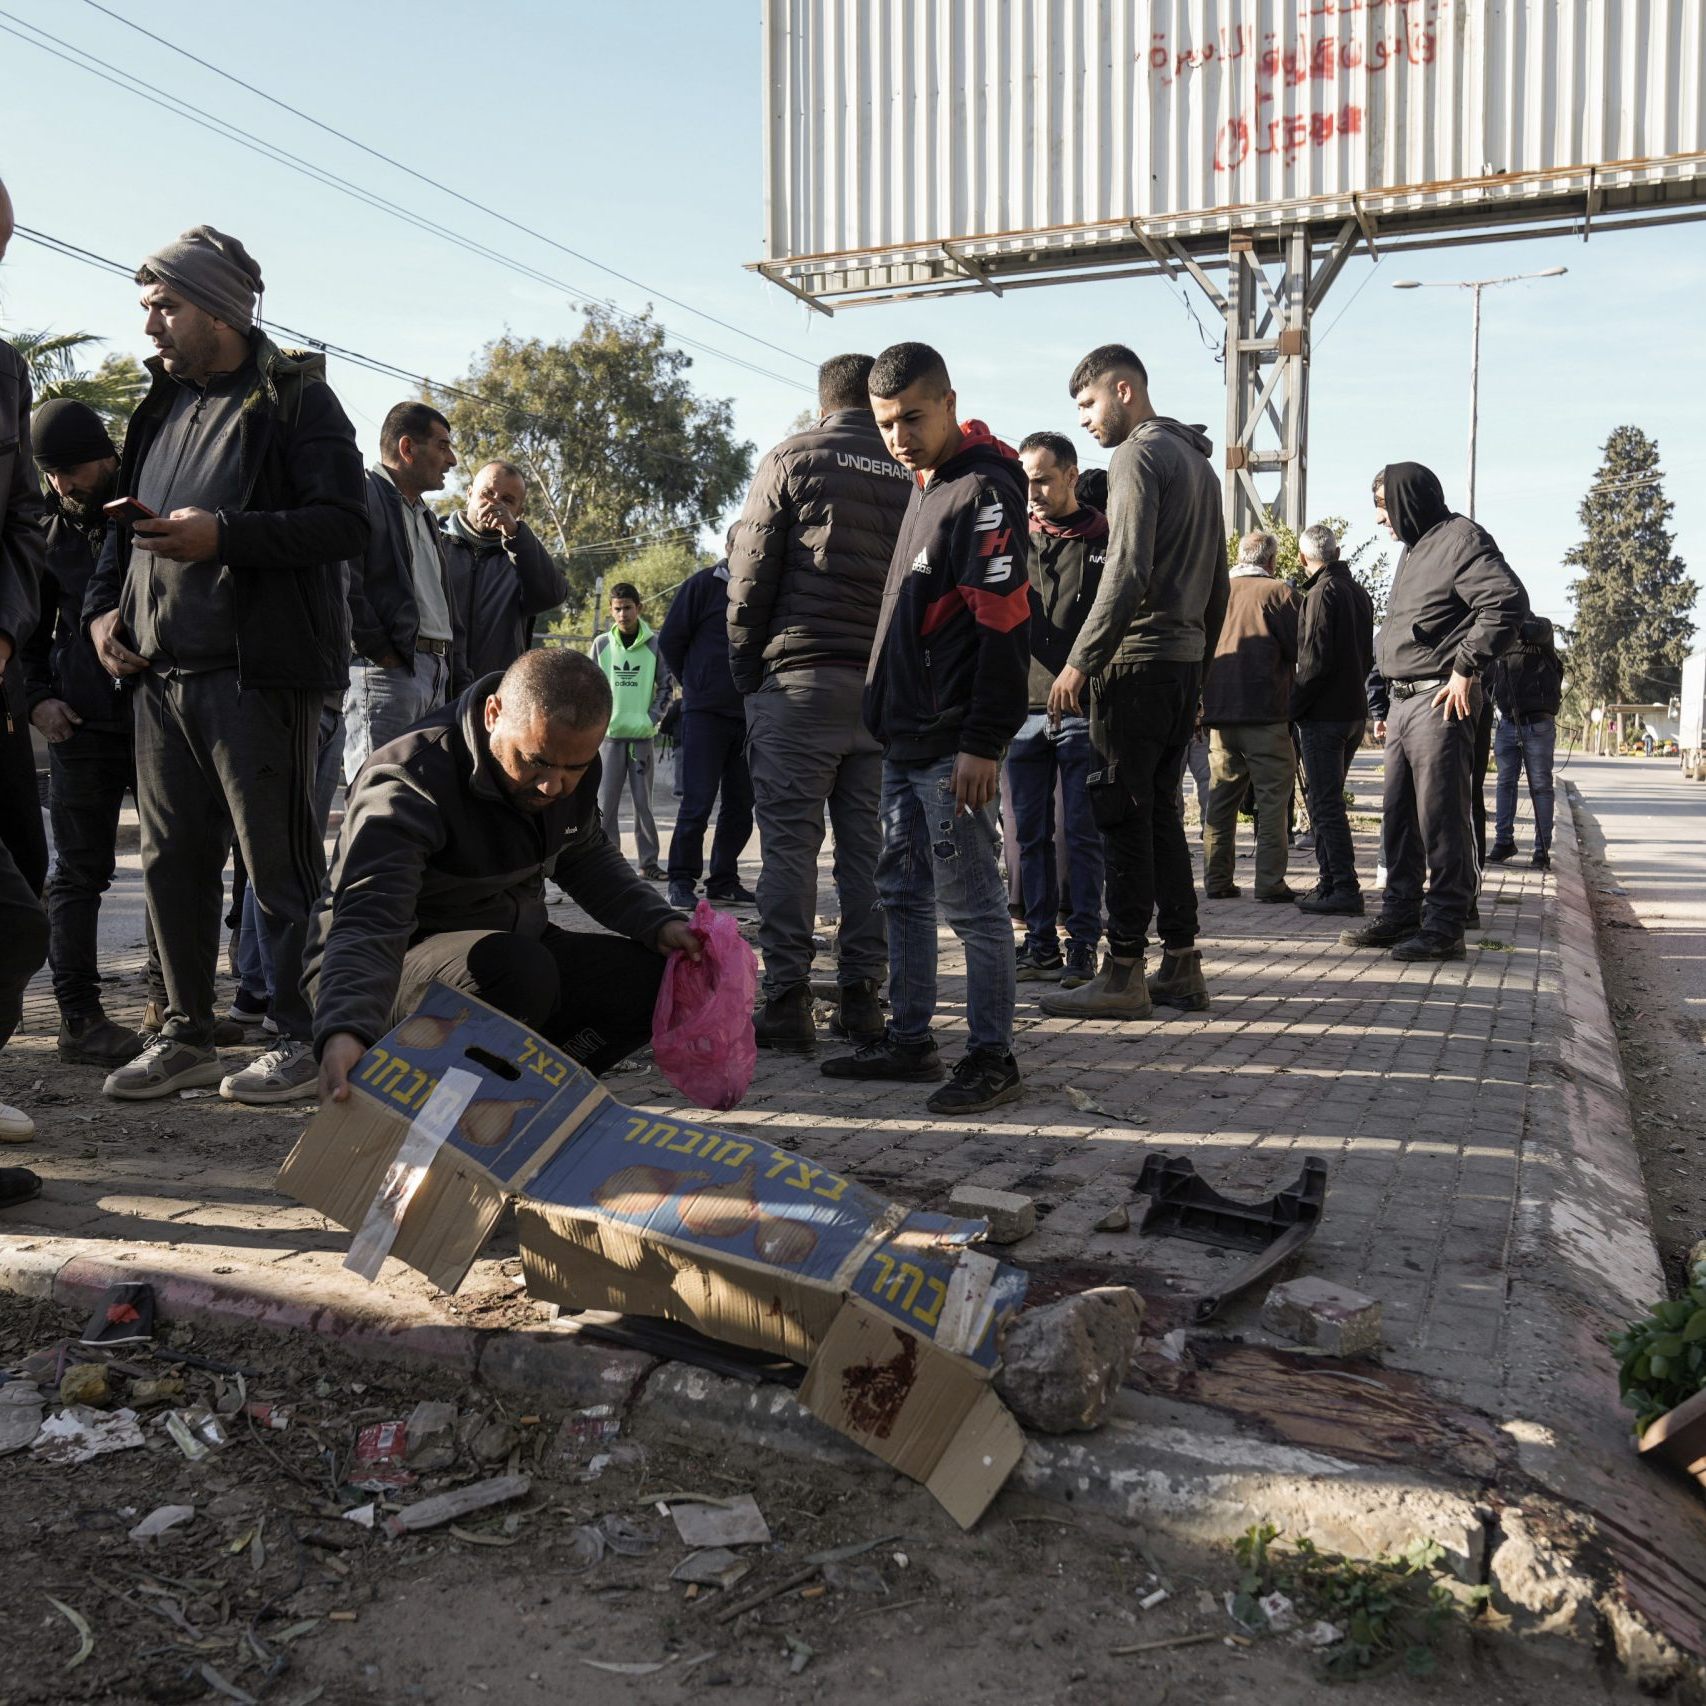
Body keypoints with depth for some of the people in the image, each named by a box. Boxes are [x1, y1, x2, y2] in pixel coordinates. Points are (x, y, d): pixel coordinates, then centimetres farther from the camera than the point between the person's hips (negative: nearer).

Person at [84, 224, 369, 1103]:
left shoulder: (295, 398, -2)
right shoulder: (163, 404, 20)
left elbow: (345, 523, -13)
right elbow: (126, 520, 27)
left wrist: (225, 535, -22)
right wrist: (103, 604, 10)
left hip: (255, 673, -7)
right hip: (160, 670, 8)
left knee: (279, 863, -3)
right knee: (172, 861, 10)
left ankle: (305, 1040, 7)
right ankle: (186, 1037, 20)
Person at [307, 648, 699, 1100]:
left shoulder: (569, 761, -4)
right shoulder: (408, 784, -27)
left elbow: (587, 859, 15)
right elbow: (367, 923, -39)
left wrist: (659, 925, -1)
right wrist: (345, 1030, -58)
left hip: (516, 951, 7)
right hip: (400, 965, -7)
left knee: (656, 975, -9)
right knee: (519, 970, -38)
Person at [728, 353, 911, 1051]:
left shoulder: (792, 458, 3)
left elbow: (751, 573, -1)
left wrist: (745, 667, 6)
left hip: (800, 677, -3)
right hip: (888, 684, 4)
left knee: (789, 840, -1)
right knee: (867, 841, 7)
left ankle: (786, 1001, -3)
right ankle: (862, 995, 10)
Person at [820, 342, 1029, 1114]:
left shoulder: (984, 488, -10)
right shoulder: (924, 488, 18)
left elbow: (1002, 622, -19)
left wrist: (983, 740, -22)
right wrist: (889, 717, 19)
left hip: (952, 746, -10)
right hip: (904, 737, 10)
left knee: (971, 901, -3)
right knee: (904, 893, 14)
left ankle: (992, 1056, 6)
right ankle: (909, 1038, 24)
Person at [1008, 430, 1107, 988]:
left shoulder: (1106, 540, 3)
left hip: (1082, 712, -4)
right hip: (1024, 710, 4)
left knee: (1083, 833, -1)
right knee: (1032, 834, 6)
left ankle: (1083, 946, 5)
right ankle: (1040, 943, 14)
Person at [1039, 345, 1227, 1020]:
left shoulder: (1138, 456, -8)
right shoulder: (1198, 462, 22)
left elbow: (1128, 573, -19)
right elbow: (1217, 583, 22)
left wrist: (1079, 662, -17)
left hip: (1138, 660, -9)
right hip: (1185, 659, 9)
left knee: (1124, 814, -6)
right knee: (1161, 813, 12)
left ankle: (1124, 972, -3)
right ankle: (1181, 965, 15)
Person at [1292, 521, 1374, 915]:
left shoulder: (1322, 592, -12)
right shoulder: (1360, 593, 15)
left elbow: (1316, 659, -18)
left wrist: (1292, 706, -13)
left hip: (1324, 715, -9)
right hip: (1354, 710, 9)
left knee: (1325, 803, -7)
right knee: (1327, 799, 15)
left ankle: (1344, 889, -9)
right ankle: (1329, 882, 19)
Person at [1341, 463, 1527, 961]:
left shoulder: (1460, 539, -8)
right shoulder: (1414, 549, 21)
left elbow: (1508, 602, -20)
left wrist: (1467, 668, -18)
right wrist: (1387, 704, 16)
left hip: (1439, 700, -10)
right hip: (1402, 699, 10)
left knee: (1441, 815, -6)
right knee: (1398, 813, 12)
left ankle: (1445, 925, -1)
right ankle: (1400, 914, 21)